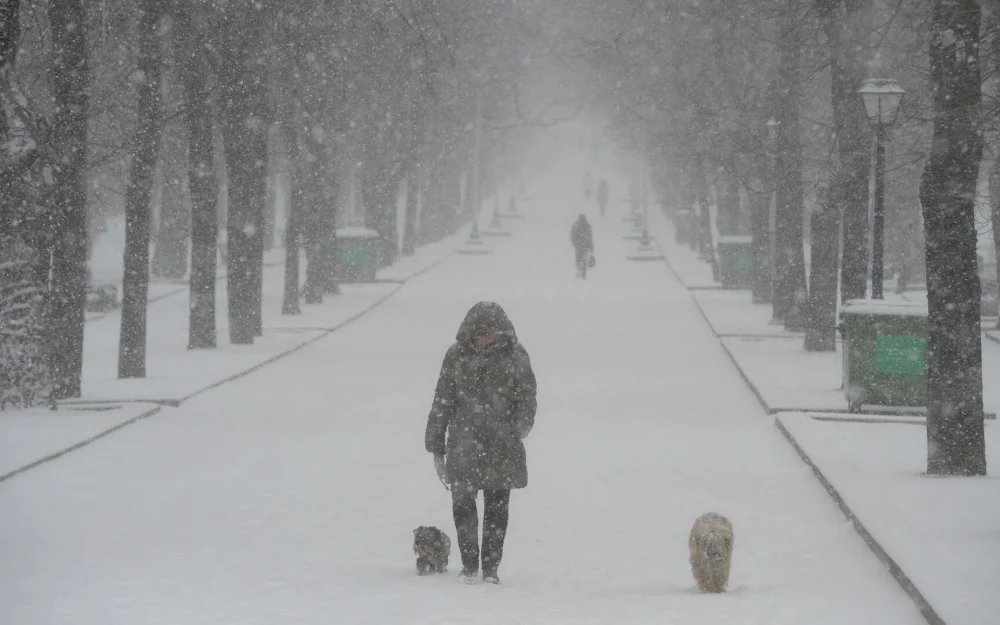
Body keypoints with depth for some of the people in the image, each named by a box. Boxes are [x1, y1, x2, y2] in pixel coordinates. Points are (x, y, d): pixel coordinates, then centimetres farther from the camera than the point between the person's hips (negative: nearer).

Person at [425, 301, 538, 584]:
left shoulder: (515, 356, 0)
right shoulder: (457, 356, 1)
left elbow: (527, 397, 3)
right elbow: (442, 402, 5)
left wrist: (521, 425, -17)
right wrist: (436, 448, 4)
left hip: (502, 447, 0)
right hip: (464, 445, 0)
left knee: (497, 506, 4)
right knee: (462, 503, -3)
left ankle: (491, 567, 15)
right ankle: (469, 565, 13)